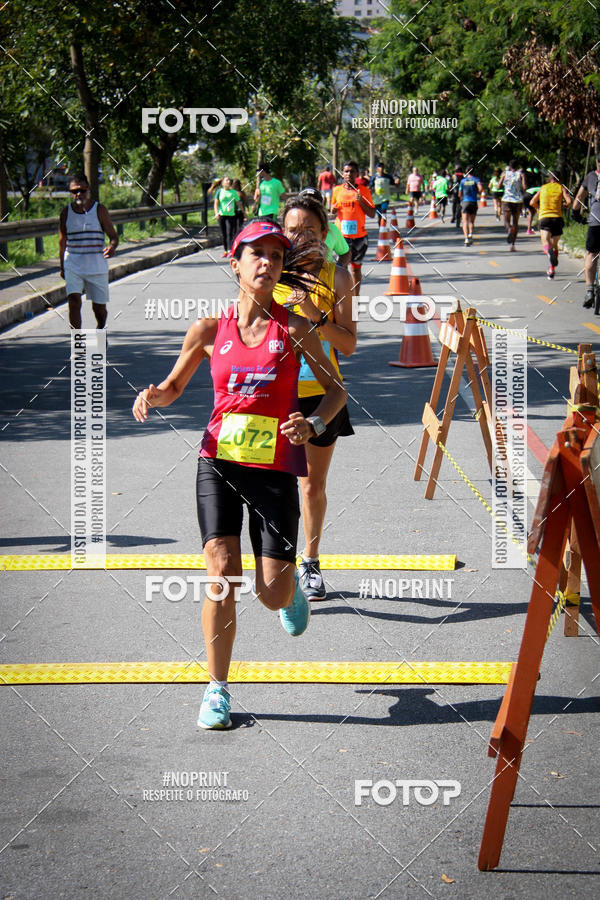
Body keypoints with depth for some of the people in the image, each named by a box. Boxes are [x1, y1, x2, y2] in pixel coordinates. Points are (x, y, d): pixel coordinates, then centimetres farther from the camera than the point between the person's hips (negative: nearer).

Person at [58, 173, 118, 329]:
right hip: (73, 265, 1)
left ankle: (100, 330, 40)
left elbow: (114, 236, -4)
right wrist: (62, 267, 19)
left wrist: (112, 248, -27)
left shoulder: (99, 210, -4)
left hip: (97, 265, -1)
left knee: (99, 307, 8)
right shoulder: (66, 213, 3)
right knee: (74, 301, -18)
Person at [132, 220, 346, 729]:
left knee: (273, 594, -2)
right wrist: (152, 396, -7)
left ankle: (291, 584, 38)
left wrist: (313, 425, -13)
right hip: (219, 462, 1)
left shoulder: (295, 329, 0)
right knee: (221, 572, -13)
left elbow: (336, 390, 7)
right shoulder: (211, 330, 3)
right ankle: (218, 690, 1)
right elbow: (174, 387, 16)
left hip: (275, 467, 0)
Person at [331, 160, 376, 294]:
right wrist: (333, 209, -2)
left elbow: (372, 214, 2)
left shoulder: (364, 190, 2)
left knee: (356, 267, 6)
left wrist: (361, 202, -13)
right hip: (341, 235, 1)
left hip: (359, 235, -1)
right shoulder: (337, 190, 6)